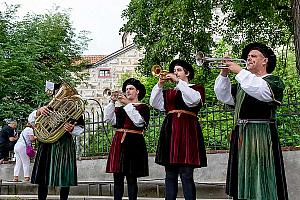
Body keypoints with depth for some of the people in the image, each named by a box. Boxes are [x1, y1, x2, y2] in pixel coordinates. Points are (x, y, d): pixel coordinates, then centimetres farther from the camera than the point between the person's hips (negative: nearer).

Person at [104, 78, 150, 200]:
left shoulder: (143, 107, 4)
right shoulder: (120, 108, 17)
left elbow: (139, 122, -15)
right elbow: (108, 119, 3)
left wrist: (128, 104, -14)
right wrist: (112, 102, -4)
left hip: (134, 143, -4)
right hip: (119, 143, 4)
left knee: (131, 179, -3)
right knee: (117, 178, 4)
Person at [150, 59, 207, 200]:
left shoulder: (197, 88, 10)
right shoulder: (169, 92, 22)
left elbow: (194, 99, -13)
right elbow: (154, 103, 9)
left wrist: (178, 81, -12)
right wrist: (160, 85, -1)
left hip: (187, 130, -5)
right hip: (170, 130, 5)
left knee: (186, 175, -10)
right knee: (170, 175, 5)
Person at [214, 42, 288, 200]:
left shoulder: (274, 81, 1)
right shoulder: (243, 82, 19)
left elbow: (261, 91, -20)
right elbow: (224, 96, 13)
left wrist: (239, 71, -16)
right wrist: (224, 74, 1)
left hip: (261, 136, -6)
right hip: (240, 136, 6)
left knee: (261, 180, -7)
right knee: (243, 180, 8)